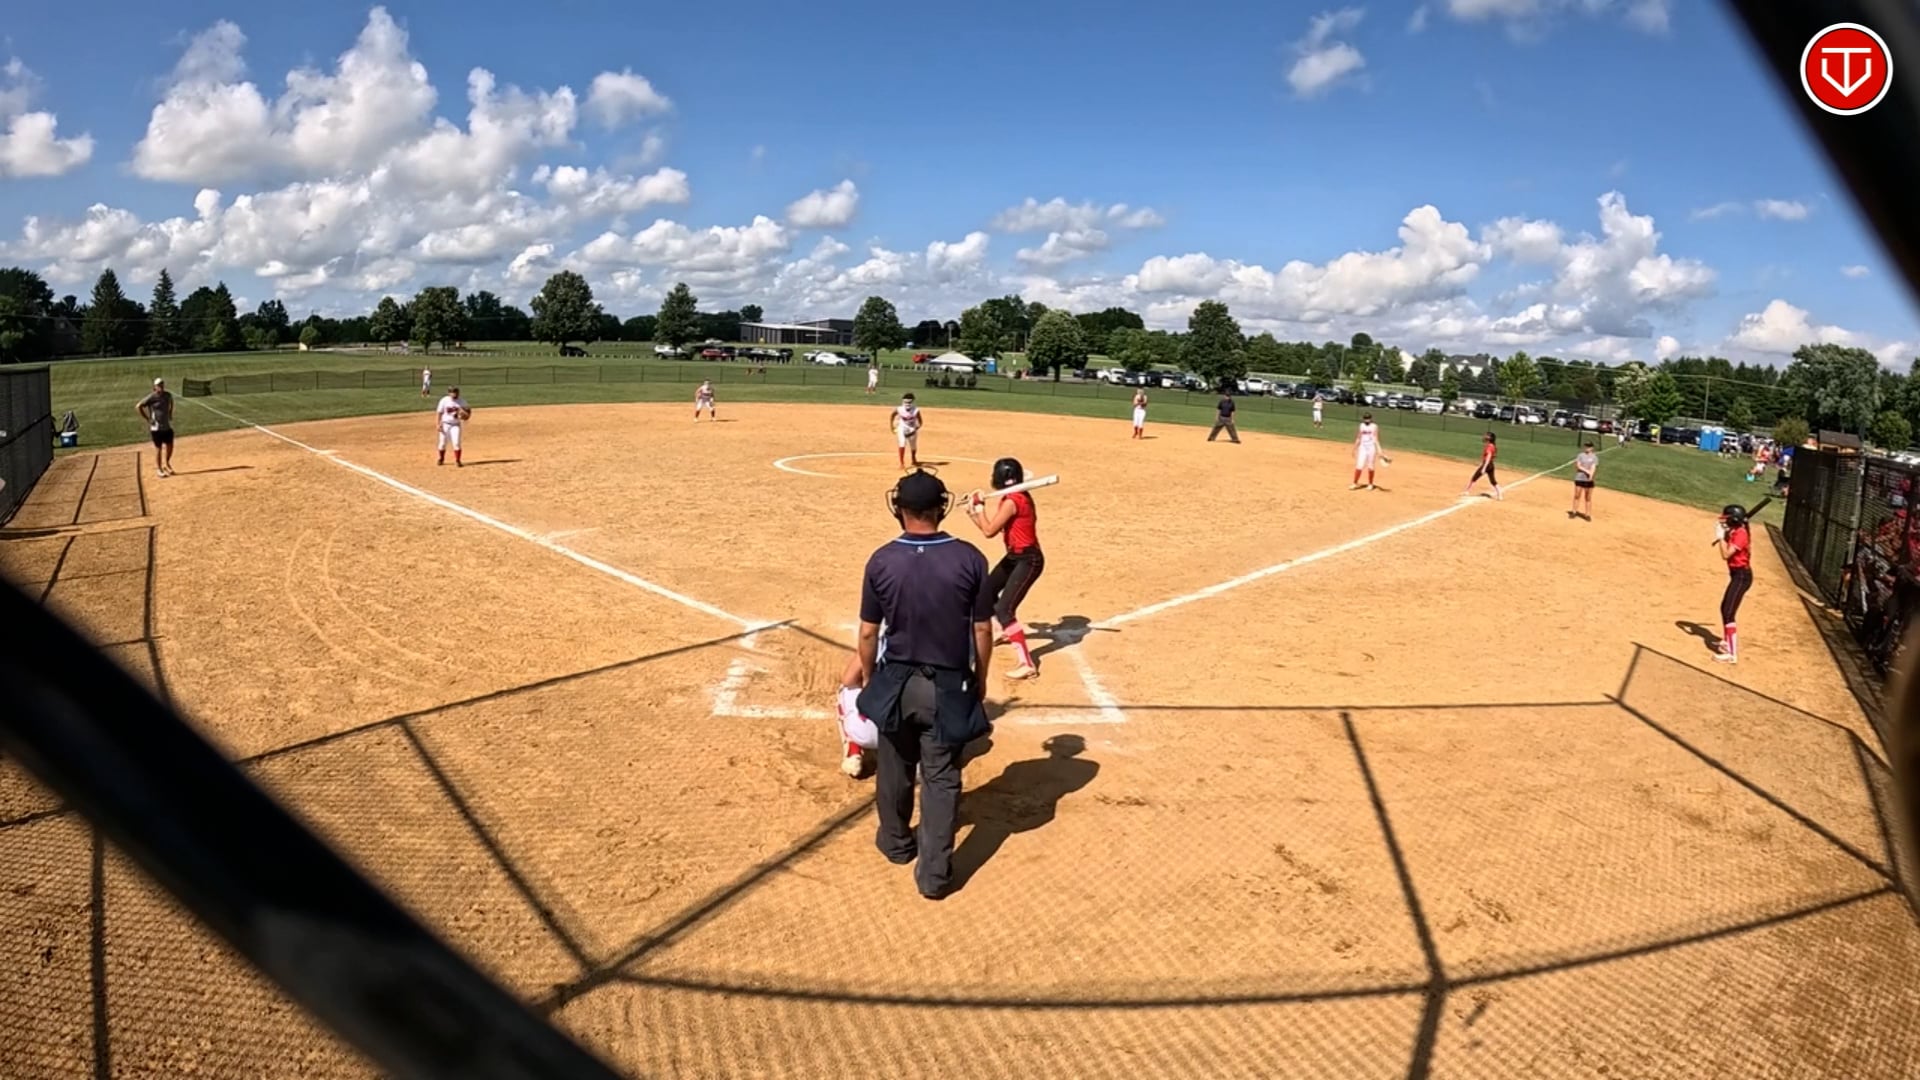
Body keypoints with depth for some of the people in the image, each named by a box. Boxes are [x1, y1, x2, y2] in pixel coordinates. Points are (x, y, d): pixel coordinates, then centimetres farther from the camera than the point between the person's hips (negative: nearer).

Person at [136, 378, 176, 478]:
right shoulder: (151, 398, -14)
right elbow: (138, 407, -13)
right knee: (158, 448, 1)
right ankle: (158, 469, 13)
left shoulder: (168, 395, 2)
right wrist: (147, 419, -13)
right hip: (156, 427, -5)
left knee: (170, 446, 8)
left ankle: (166, 464, 30)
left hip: (167, 426, 5)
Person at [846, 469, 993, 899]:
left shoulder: (882, 561, -12)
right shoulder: (969, 558, -13)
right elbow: (983, 628, -6)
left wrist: (868, 676, 13)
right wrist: (981, 677, 10)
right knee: (941, 778, 9)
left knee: (894, 768, 21)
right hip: (948, 686, -1)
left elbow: (868, 632, -4)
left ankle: (896, 842, 41)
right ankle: (934, 872, 13)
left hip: (896, 681, 1)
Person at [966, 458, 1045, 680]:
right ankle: (1002, 631, 52)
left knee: (1005, 610, -18)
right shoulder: (1016, 497, 7)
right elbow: (994, 527, 15)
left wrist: (979, 506, -11)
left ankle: (1027, 664, -19)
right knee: (987, 590, 27)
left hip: (1028, 560, -11)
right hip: (1015, 556, 11)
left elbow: (989, 532, -23)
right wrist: (974, 512, 5)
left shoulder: (1012, 501, -23)